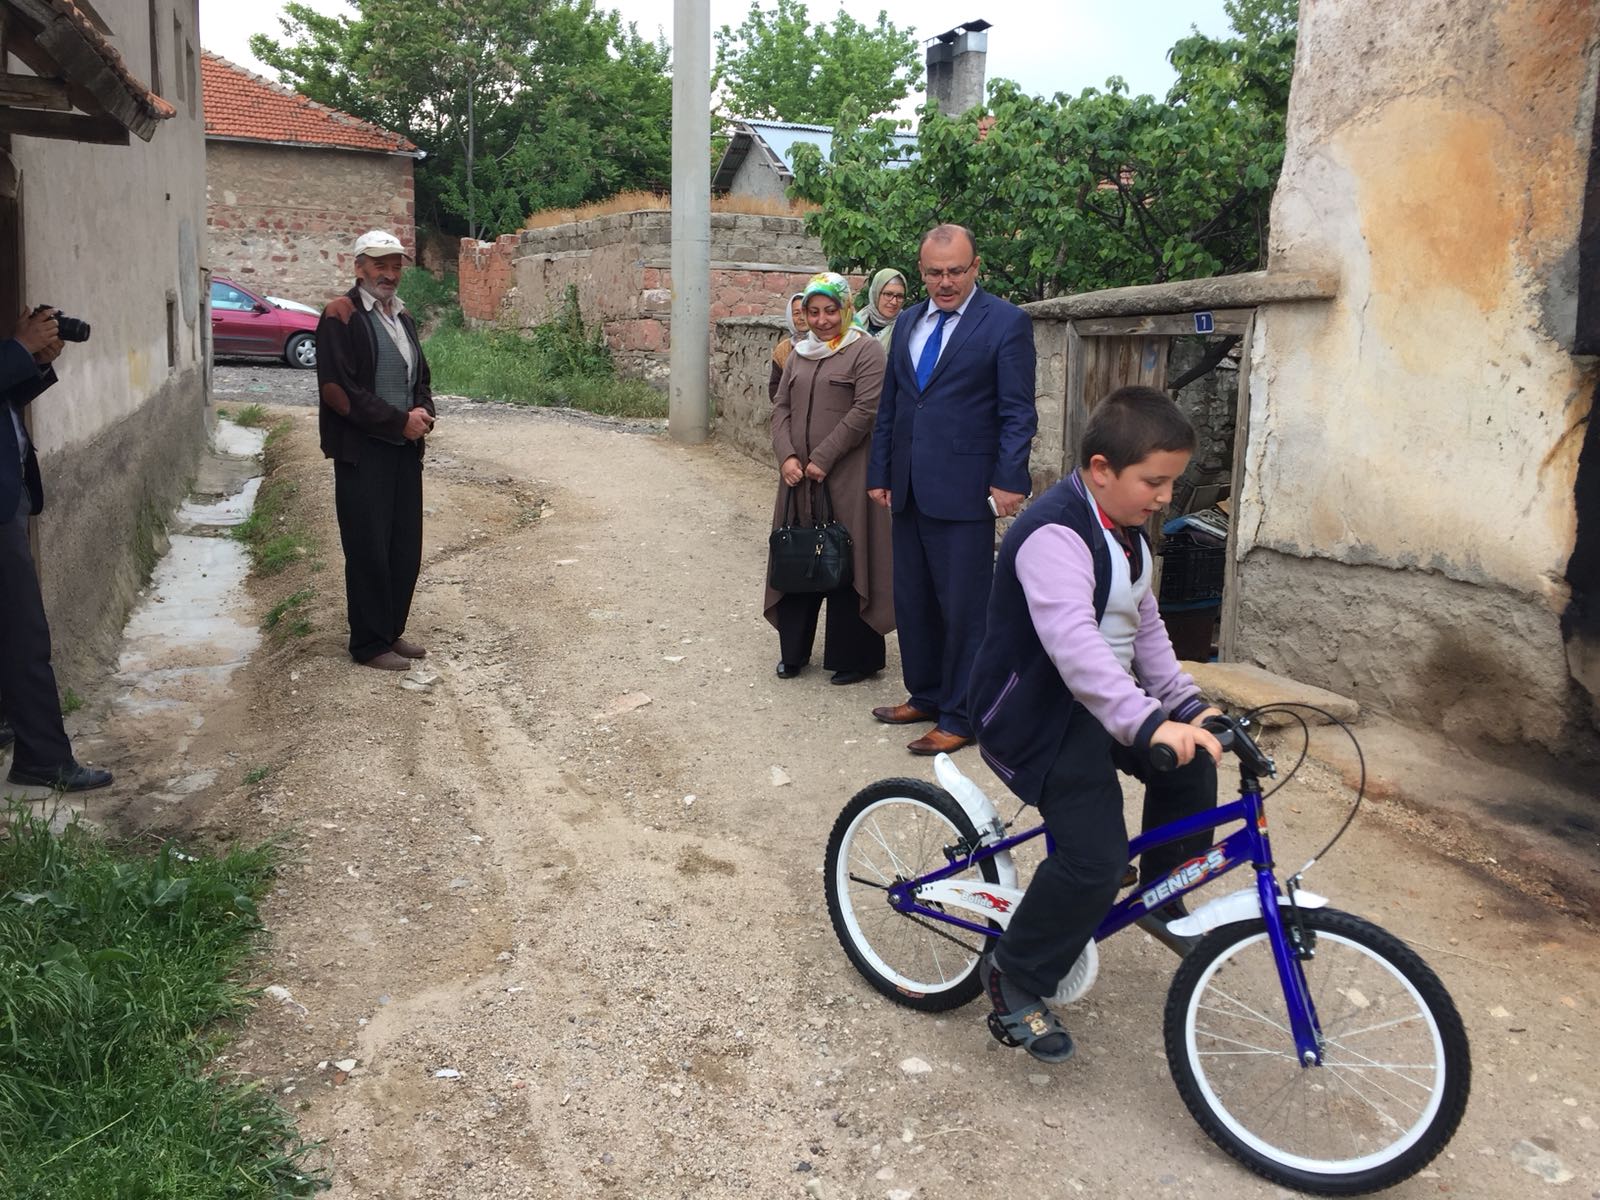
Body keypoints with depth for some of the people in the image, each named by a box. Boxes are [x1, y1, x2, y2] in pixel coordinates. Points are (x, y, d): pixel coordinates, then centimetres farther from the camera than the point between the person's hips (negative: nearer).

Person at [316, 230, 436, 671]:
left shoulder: (402, 316, 16)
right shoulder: (340, 316, -8)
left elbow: (420, 378, 22)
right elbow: (338, 390, -16)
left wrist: (423, 412, -1)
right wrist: (399, 420, -15)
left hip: (405, 449, 7)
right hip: (362, 452, -7)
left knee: (406, 548, 10)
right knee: (369, 550, 0)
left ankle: (392, 632, 24)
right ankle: (369, 644, 10)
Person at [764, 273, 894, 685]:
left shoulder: (865, 351, -5)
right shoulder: (799, 353, 15)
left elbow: (865, 411, -13)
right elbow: (781, 407, 12)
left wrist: (823, 459, -15)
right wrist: (786, 456, -5)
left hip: (845, 477, -6)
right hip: (798, 476, 6)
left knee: (846, 564, -1)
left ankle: (854, 657, 11)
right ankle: (793, 651, 23)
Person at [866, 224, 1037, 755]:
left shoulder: (1006, 322, -4)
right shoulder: (908, 323, 15)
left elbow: (1018, 412, -8)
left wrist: (1008, 481, -16)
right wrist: (879, 473, 14)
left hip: (963, 490, -6)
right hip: (909, 489, 7)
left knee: (964, 607, 0)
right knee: (911, 601, 14)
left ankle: (959, 717, 10)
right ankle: (924, 695, 29)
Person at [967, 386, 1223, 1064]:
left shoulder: (1125, 532, 8)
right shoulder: (1055, 533, -26)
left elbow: (1144, 625, 16)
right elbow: (1072, 639, -41)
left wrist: (1186, 703, 5)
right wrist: (1149, 724, -50)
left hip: (1100, 700, 10)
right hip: (1035, 714, -10)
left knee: (1193, 767, 5)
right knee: (1095, 857, -19)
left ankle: (1159, 897, 29)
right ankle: (1015, 978, 2)